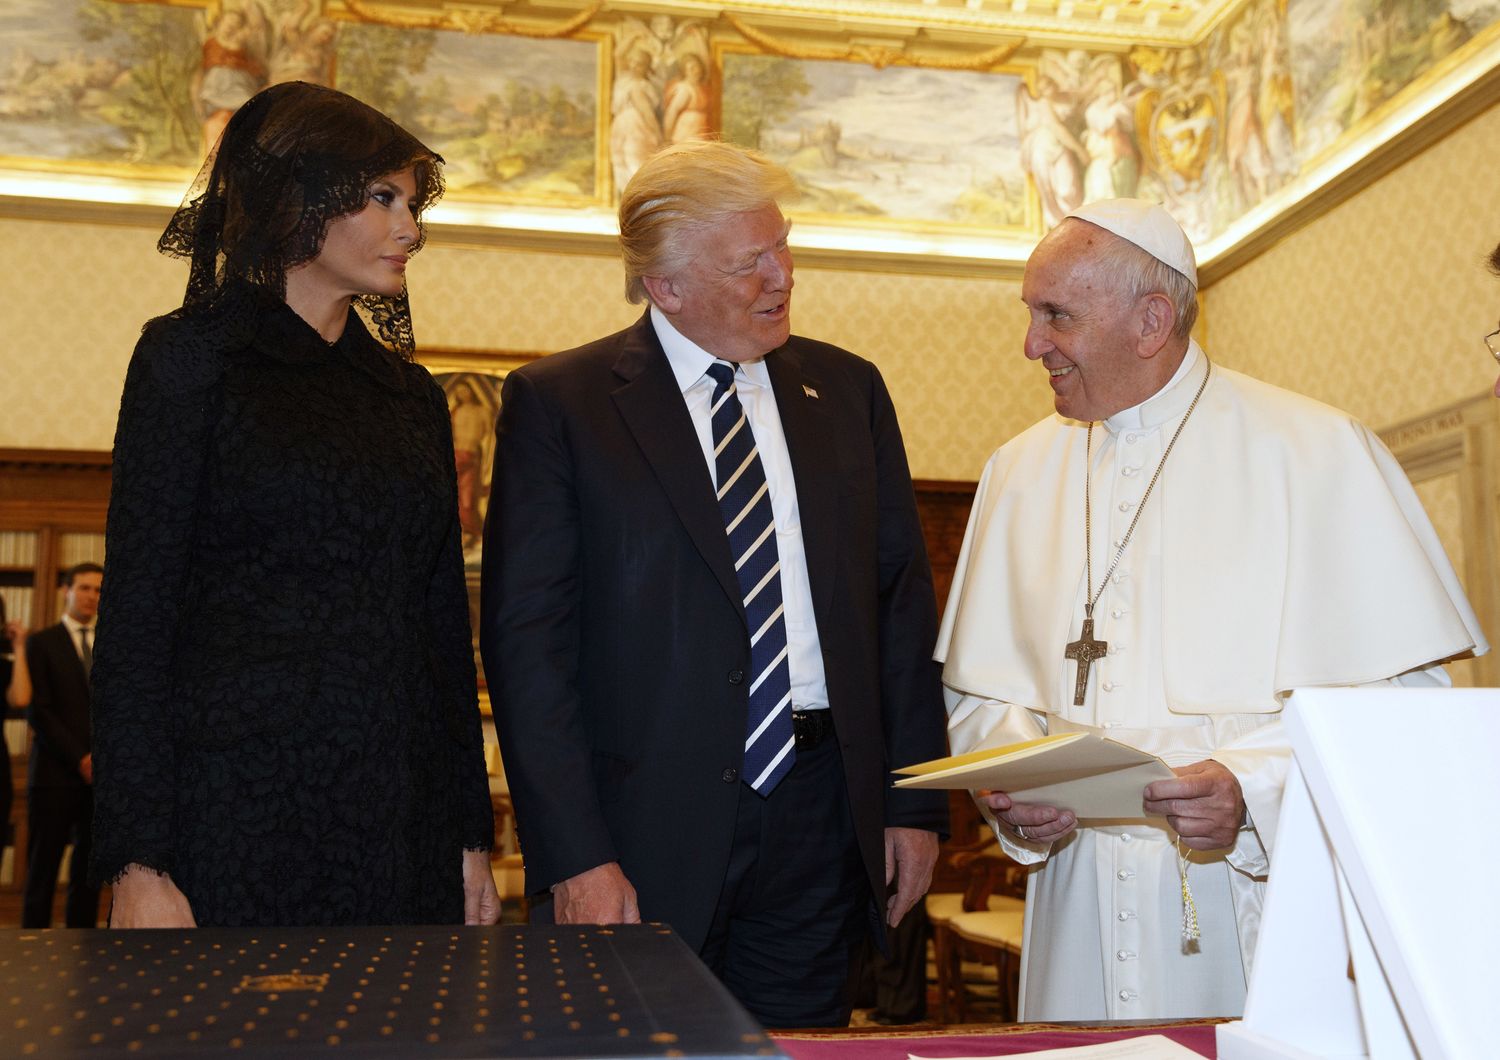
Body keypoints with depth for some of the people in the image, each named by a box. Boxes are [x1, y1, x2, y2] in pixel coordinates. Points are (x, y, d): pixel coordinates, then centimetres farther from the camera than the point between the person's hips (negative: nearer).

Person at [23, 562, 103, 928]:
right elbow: (38, 710, -6)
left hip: (102, 775, 4)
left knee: (88, 871, 5)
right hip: (55, 774, -4)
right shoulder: (42, 642, 2)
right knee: (43, 870, 0)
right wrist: (79, 758, -12)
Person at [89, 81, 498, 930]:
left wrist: (473, 836, 10)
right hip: (240, 819, -4)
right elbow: (138, 615, -6)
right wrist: (139, 866, -12)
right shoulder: (191, 359, -1)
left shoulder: (414, 395, 14)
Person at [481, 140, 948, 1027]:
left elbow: (902, 599, 10)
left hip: (820, 823, 3)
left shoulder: (847, 390, 9)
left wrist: (916, 800, 5)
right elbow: (527, 637, -7)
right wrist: (573, 856, -12)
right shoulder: (558, 403, -3)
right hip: (646, 836, -3)